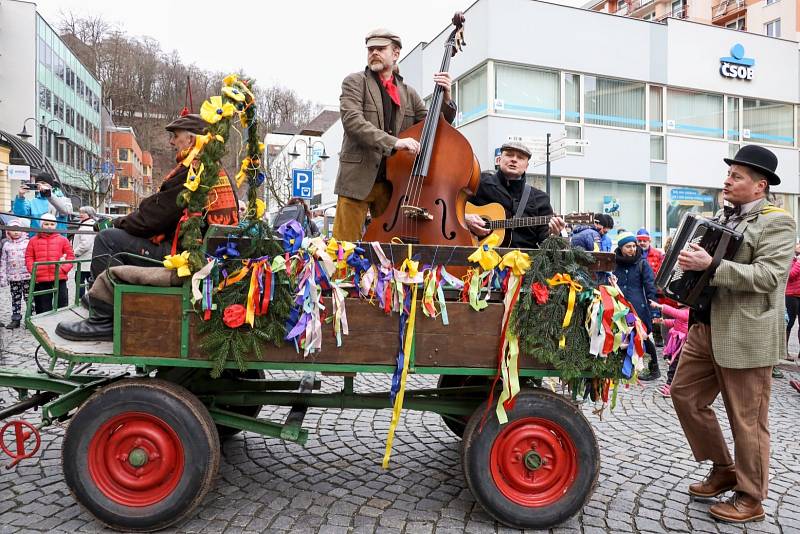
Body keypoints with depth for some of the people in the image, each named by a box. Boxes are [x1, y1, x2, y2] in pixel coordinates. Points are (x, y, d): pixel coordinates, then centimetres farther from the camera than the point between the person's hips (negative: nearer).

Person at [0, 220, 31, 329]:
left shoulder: (28, 243, 0)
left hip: (27, 277, -3)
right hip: (13, 278, 3)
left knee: (29, 298, 2)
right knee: (15, 299, 10)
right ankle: (15, 319, 17)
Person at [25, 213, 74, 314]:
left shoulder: (63, 240, 6)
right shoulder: (34, 240, 8)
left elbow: (70, 256, 4)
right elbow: (29, 257, 7)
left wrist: (64, 269, -8)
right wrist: (33, 270, -5)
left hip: (59, 278, -1)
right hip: (40, 280, 1)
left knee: (62, 306, 4)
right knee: (43, 308, 8)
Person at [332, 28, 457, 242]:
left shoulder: (408, 93, 17)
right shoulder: (355, 82, 5)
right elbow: (352, 120, -12)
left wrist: (446, 99, -1)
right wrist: (393, 142, -24)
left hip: (394, 183, 4)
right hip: (358, 180, -3)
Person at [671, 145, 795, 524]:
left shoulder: (776, 222, -9)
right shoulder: (723, 218, 14)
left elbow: (768, 276, -21)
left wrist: (710, 266, -28)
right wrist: (687, 260, 7)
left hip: (745, 335, -8)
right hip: (706, 327, 8)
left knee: (747, 419, 3)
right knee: (685, 393, 13)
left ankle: (750, 499, 21)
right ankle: (723, 469, 31)